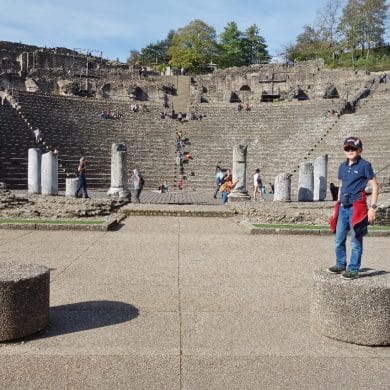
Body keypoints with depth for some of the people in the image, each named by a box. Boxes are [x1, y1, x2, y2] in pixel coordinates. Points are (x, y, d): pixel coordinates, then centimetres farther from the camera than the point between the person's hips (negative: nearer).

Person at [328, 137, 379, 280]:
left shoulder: (364, 165, -5)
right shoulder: (343, 166, 13)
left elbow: (374, 186, -4)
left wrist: (373, 207, -10)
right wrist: (336, 206, 18)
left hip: (357, 207, -6)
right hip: (343, 207, 6)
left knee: (356, 241, 0)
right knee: (339, 239, 10)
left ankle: (353, 269, 9)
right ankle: (341, 265, 25)